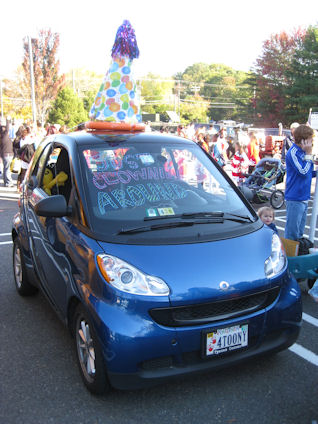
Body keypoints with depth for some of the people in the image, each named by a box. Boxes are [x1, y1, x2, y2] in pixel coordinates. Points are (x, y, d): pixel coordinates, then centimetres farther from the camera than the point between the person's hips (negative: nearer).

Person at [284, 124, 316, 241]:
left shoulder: (303, 152, 11)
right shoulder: (293, 153, -15)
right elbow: (303, 171, -21)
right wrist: (309, 154, -16)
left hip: (304, 198, 9)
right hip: (295, 198, -9)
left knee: (299, 232, 17)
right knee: (292, 233, -3)